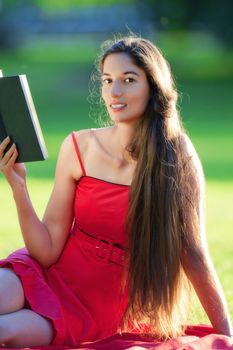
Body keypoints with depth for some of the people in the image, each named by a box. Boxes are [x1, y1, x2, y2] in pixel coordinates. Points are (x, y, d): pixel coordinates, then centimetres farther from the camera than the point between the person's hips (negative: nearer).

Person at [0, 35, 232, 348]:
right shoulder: (79, 147, -4)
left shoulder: (178, 161, -10)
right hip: (54, 273, 2)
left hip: (105, 310, -2)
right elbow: (47, 250, -4)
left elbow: (193, 256, -4)